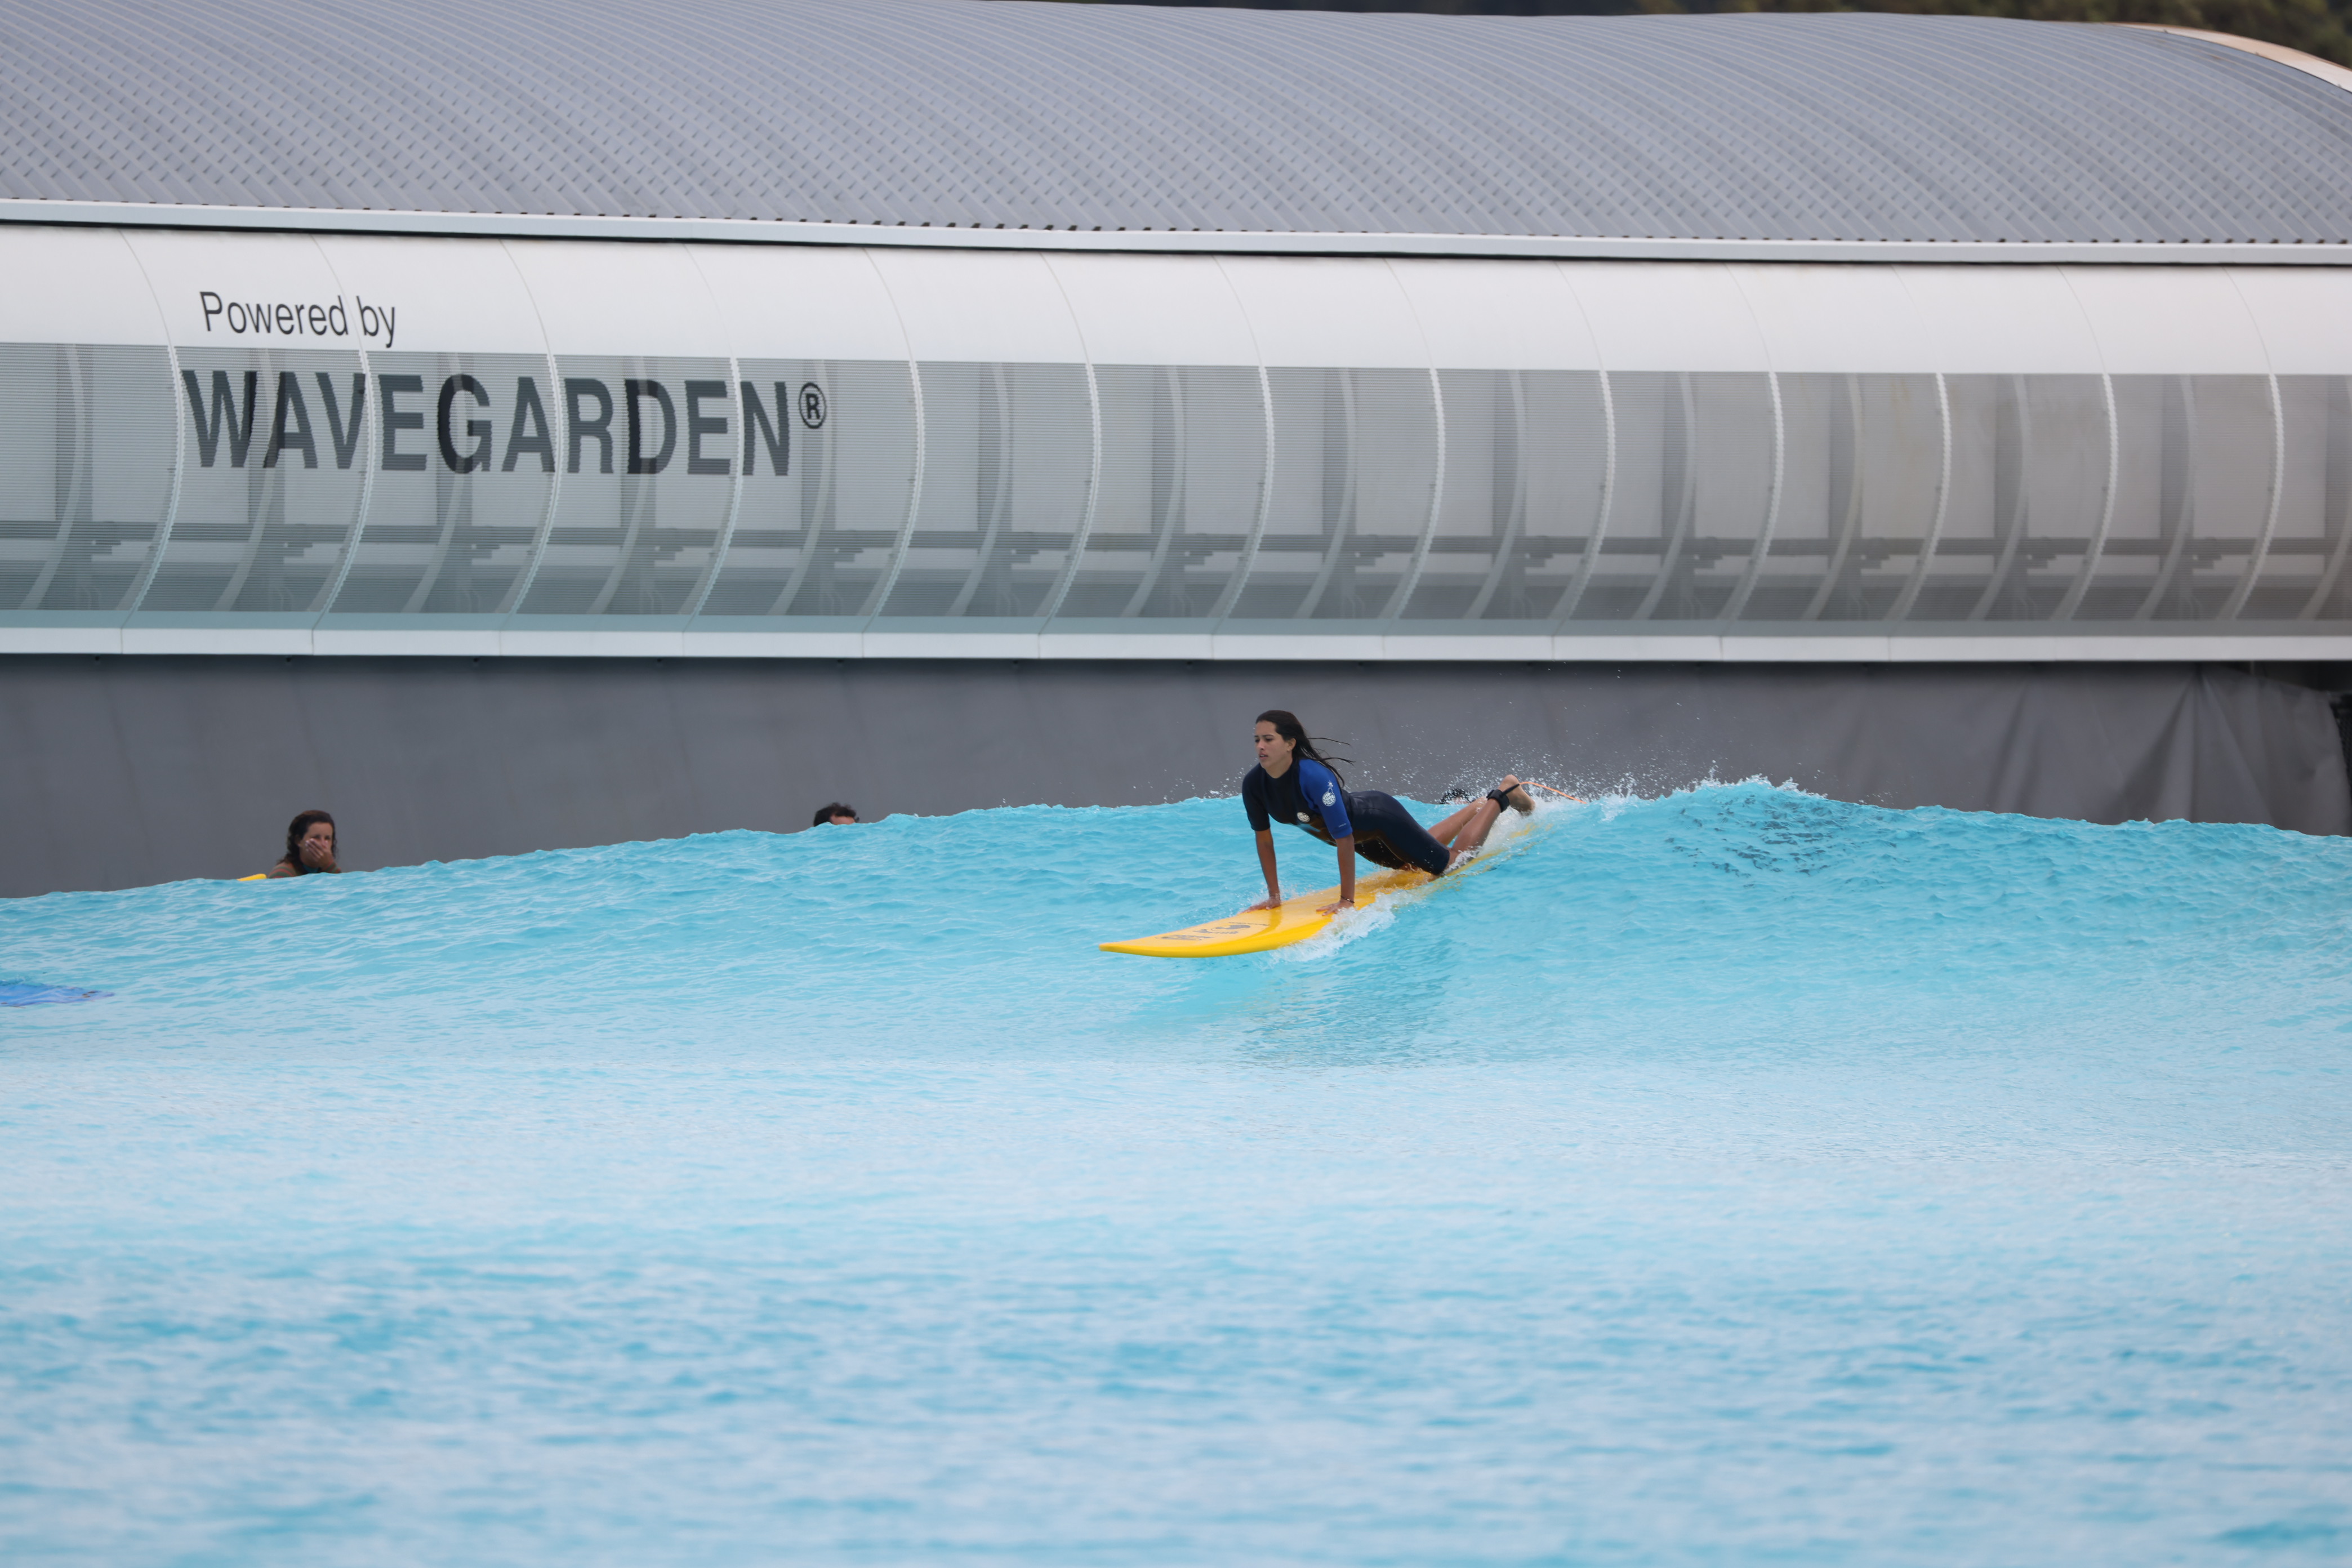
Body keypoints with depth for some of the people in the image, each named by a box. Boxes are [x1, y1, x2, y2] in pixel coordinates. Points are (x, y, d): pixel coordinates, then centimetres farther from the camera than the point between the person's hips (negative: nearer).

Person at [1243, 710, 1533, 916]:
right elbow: (1264, 839, -8)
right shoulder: (1254, 784, -22)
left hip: (1382, 820, -7)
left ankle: (1504, 793, 32)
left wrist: (1347, 900, -38)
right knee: (1415, 864, 32)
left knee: (1451, 862, 13)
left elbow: (1344, 839, -40)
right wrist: (1274, 895, -8)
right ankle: (1480, 807, 54)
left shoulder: (1314, 777, -42)